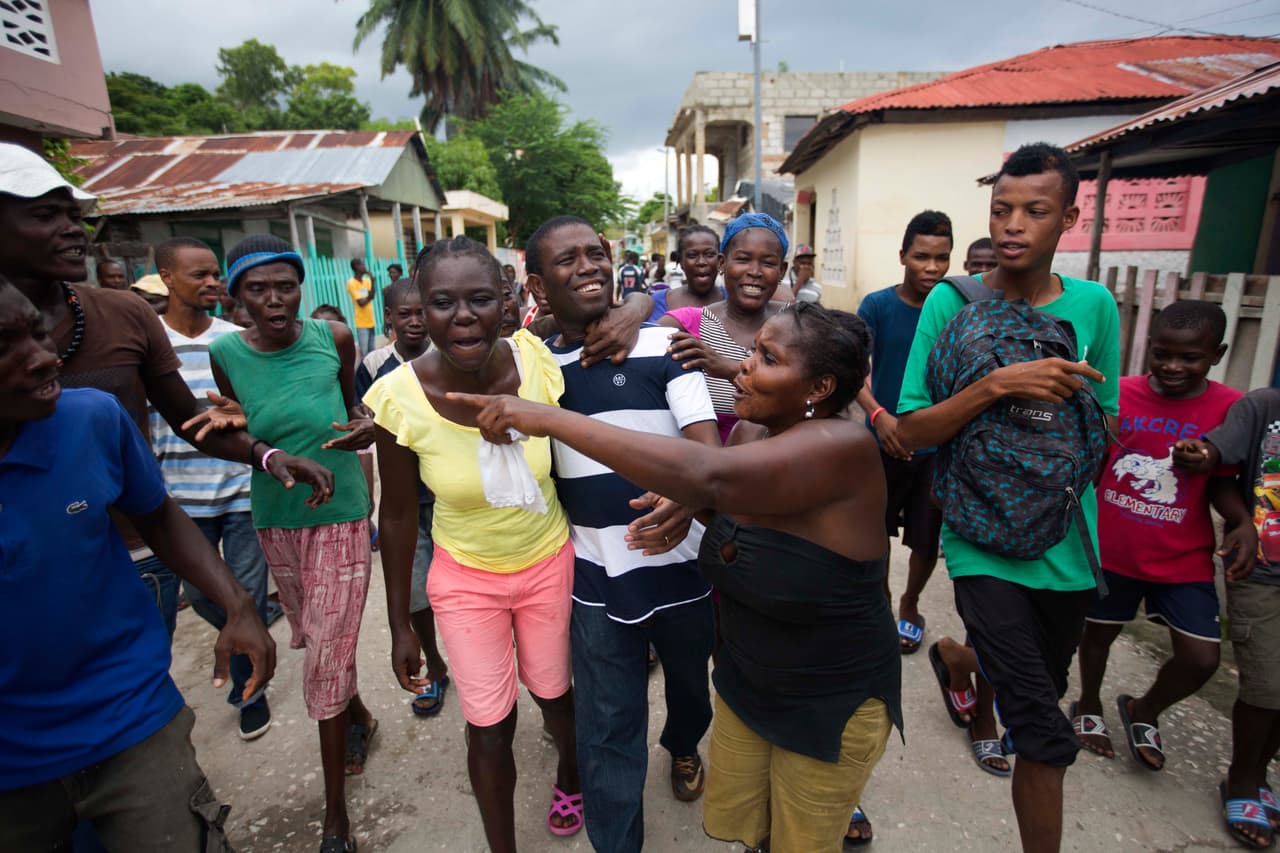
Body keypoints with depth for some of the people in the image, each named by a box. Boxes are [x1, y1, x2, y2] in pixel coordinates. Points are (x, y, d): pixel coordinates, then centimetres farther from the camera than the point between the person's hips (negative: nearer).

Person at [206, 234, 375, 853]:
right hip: (273, 520, 3)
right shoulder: (227, 354, -5)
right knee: (317, 639, 19)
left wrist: (363, 426, -14)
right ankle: (359, 716, 49)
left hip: (340, 513, -3)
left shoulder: (335, 338, -9)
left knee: (326, 657, 0)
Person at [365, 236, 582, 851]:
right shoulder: (399, 397, -21)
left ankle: (570, 773, 57)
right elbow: (397, 516, -9)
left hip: (548, 562, 1)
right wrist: (400, 624, -1)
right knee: (489, 727, 11)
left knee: (553, 692, 22)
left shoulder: (537, 361, -21)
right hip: (465, 578, -1)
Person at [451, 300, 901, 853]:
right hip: (744, 681, 6)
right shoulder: (750, 433, -6)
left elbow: (705, 475, -44)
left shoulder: (843, 447, -30)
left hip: (833, 703, -6)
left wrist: (552, 418, -42)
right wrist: (682, 508, -11)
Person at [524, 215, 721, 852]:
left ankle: (683, 746, 58)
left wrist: (685, 501, -36)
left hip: (680, 561, 1)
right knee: (607, 726, 9)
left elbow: (706, 442, -14)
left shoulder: (663, 346, -7)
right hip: (595, 578, 0)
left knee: (690, 681, 25)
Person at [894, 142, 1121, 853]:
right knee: (1046, 736, -6)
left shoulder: (1093, 305, 1)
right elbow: (911, 433, -13)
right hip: (984, 540, -4)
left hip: (1065, 541, 4)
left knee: (1046, 688, 24)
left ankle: (962, 658, 52)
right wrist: (997, 384, -24)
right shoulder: (951, 302, -8)